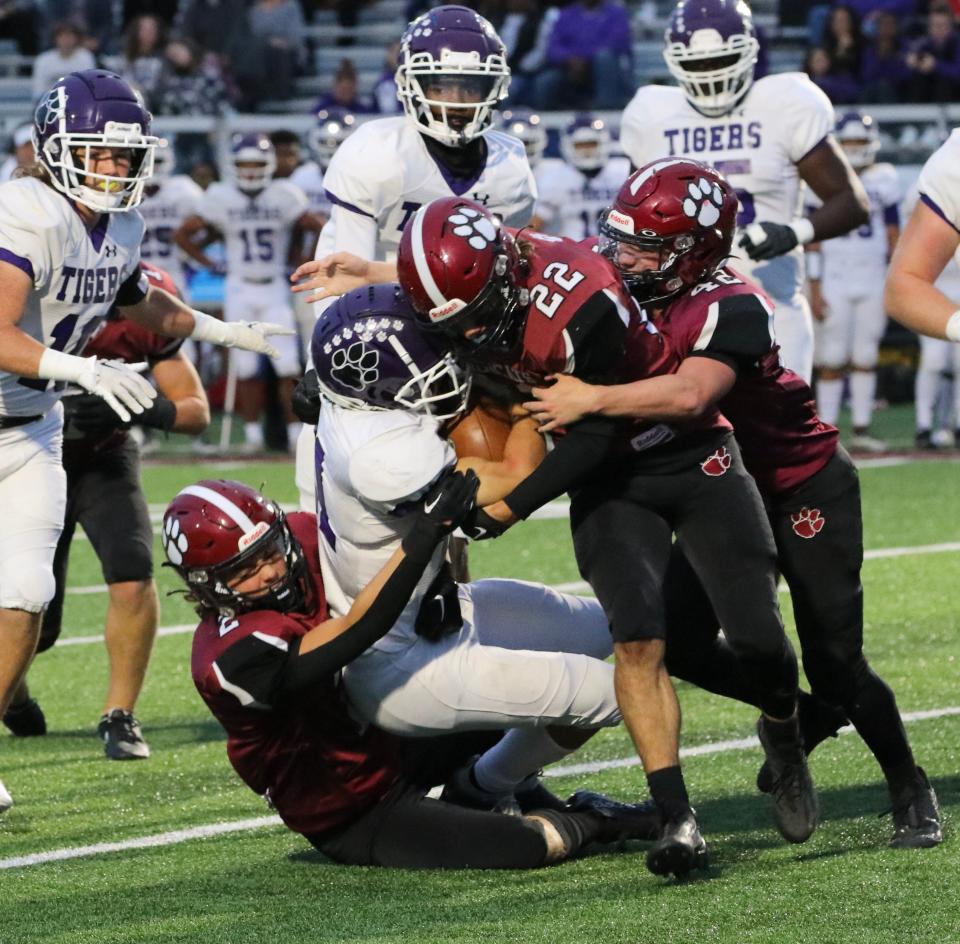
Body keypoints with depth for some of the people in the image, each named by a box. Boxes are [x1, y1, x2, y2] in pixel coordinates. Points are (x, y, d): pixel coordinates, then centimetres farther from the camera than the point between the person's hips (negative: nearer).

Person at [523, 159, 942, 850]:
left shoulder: (730, 308, -30)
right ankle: (807, 713, 22)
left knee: (833, 659, -6)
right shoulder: (637, 294, -7)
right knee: (680, 641, -2)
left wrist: (587, 401, -46)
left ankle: (911, 792, 16)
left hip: (807, 488, -7)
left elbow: (690, 395, -47)